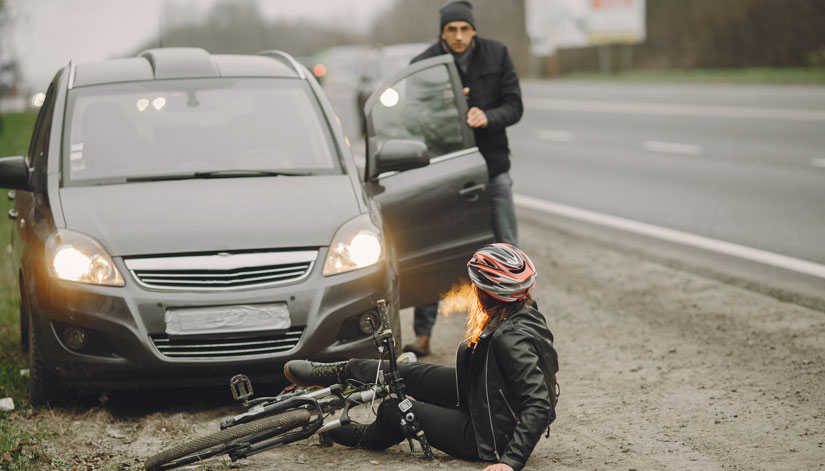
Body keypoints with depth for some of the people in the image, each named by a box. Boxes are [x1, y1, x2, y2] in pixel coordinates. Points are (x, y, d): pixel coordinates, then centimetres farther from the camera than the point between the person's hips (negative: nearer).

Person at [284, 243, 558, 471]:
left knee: (393, 409, 8)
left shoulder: (512, 339, -34)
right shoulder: (525, 313, -5)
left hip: (491, 438, -8)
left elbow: (539, 405, -36)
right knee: (407, 374, 12)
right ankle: (339, 373, 38)